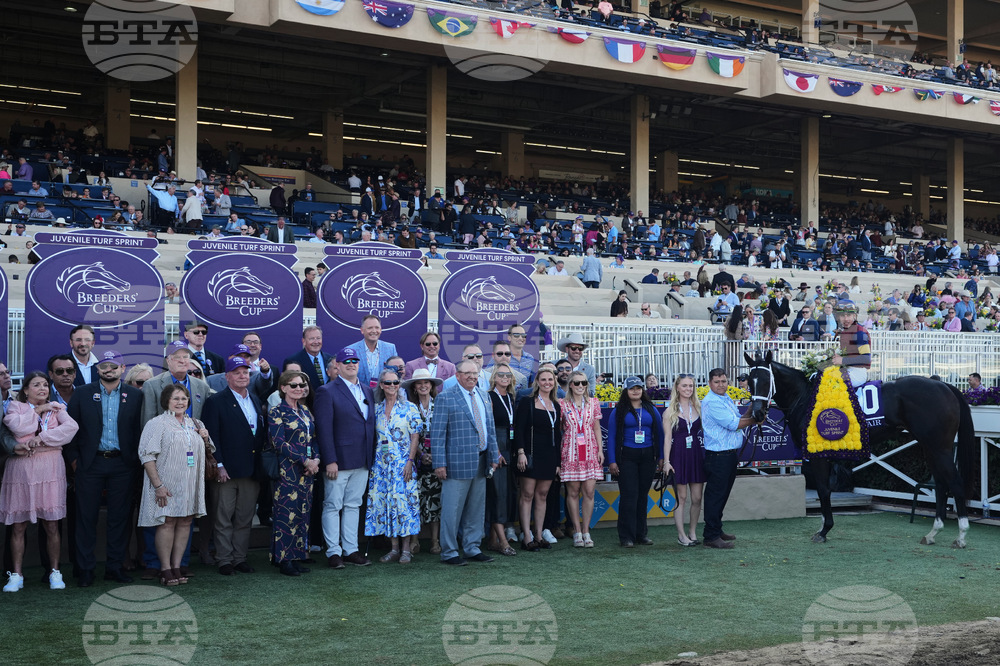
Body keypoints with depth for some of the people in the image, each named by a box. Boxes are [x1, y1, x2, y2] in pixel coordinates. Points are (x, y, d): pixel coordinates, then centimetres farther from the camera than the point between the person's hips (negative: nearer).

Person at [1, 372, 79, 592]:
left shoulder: (56, 408, 12)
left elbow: (71, 427, -7)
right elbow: (18, 426, -12)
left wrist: (41, 439, -13)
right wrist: (38, 410, -3)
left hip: (50, 470, 1)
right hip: (21, 469, -1)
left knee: (51, 525, 0)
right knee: (18, 526, 1)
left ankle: (54, 572, 9)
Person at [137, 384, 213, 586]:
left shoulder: (194, 424, 15)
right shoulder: (157, 424, -5)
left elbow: (203, 452, 26)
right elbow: (147, 455, -11)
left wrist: (205, 440, 2)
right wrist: (158, 485, -18)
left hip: (189, 485, 6)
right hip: (167, 484, -6)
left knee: (185, 522, 4)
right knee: (167, 523, -6)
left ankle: (177, 566, 11)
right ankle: (165, 569, 1)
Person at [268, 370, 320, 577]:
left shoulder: (305, 411, 14)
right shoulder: (277, 412, -6)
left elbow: (313, 438, 16)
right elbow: (279, 443, -13)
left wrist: (316, 459, -3)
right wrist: (305, 460, -14)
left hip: (307, 470, 7)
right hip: (287, 471, -7)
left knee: (303, 513, 7)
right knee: (286, 513, -6)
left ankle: (296, 557, 13)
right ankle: (284, 560, 0)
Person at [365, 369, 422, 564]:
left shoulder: (409, 408, -1)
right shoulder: (376, 409, 9)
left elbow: (415, 437, -4)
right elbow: (373, 436, 13)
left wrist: (410, 461, -12)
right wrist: (372, 460, 5)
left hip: (402, 462, -4)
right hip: (381, 463, 4)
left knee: (403, 501, -7)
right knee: (384, 502, 3)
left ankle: (406, 549, 1)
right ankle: (394, 548, 10)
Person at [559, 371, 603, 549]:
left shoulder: (593, 403, 9)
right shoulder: (562, 404, 3)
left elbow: (597, 428, 12)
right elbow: (557, 429, 5)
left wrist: (600, 450, 5)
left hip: (590, 451, 2)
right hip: (570, 452, -2)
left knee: (589, 492, -3)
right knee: (573, 491, -1)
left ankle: (586, 531, 6)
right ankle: (577, 531, 8)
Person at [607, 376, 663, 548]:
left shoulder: (651, 409, 10)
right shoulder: (618, 411, 2)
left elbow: (659, 434, 11)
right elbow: (611, 436, 1)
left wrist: (661, 457, 5)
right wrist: (612, 461, -5)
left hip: (647, 456, 3)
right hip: (627, 456, -3)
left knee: (643, 495, 9)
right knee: (629, 495, -6)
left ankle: (641, 534, 17)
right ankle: (626, 537, -1)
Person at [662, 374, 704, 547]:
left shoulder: (698, 408, 8)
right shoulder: (670, 411, -1)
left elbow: (705, 430, 10)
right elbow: (667, 437, -3)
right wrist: (666, 461, -9)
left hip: (697, 455, 3)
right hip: (679, 455, -3)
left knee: (697, 498, 4)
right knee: (681, 497, 1)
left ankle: (692, 532, 19)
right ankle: (681, 534, 9)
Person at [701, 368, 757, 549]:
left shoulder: (726, 399, 17)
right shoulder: (711, 402, -15)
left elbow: (738, 420, 17)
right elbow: (733, 424, -17)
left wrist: (750, 412, 0)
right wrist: (754, 420, -8)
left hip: (731, 453, 10)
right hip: (718, 455, -10)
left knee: (723, 494, 16)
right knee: (715, 495, -6)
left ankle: (716, 530, 26)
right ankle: (711, 537, -2)